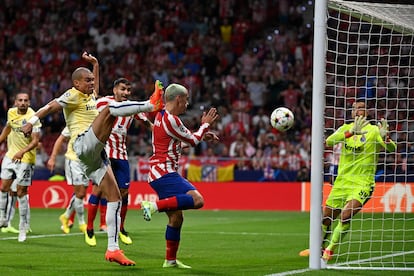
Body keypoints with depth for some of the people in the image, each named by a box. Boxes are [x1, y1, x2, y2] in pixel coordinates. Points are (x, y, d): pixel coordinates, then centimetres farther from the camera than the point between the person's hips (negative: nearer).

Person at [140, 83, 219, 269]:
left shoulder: (161, 116, 18)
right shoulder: (171, 120, -12)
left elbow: (180, 143, 32)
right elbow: (193, 141, 0)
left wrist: (203, 135, 32)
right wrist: (205, 125, 16)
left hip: (160, 173, 10)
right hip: (164, 172, -10)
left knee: (176, 217, 12)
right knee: (197, 200, -25)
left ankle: (170, 260, 14)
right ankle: (154, 206, -28)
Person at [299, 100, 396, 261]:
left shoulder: (374, 130, -4)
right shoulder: (346, 128, 4)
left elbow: (392, 148, -16)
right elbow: (329, 141, -16)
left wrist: (385, 137, -39)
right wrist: (352, 132, -31)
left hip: (362, 184, -4)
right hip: (342, 182, 4)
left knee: (346, 215, -23)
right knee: (326, 218, 12)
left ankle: (330, 251, -8)